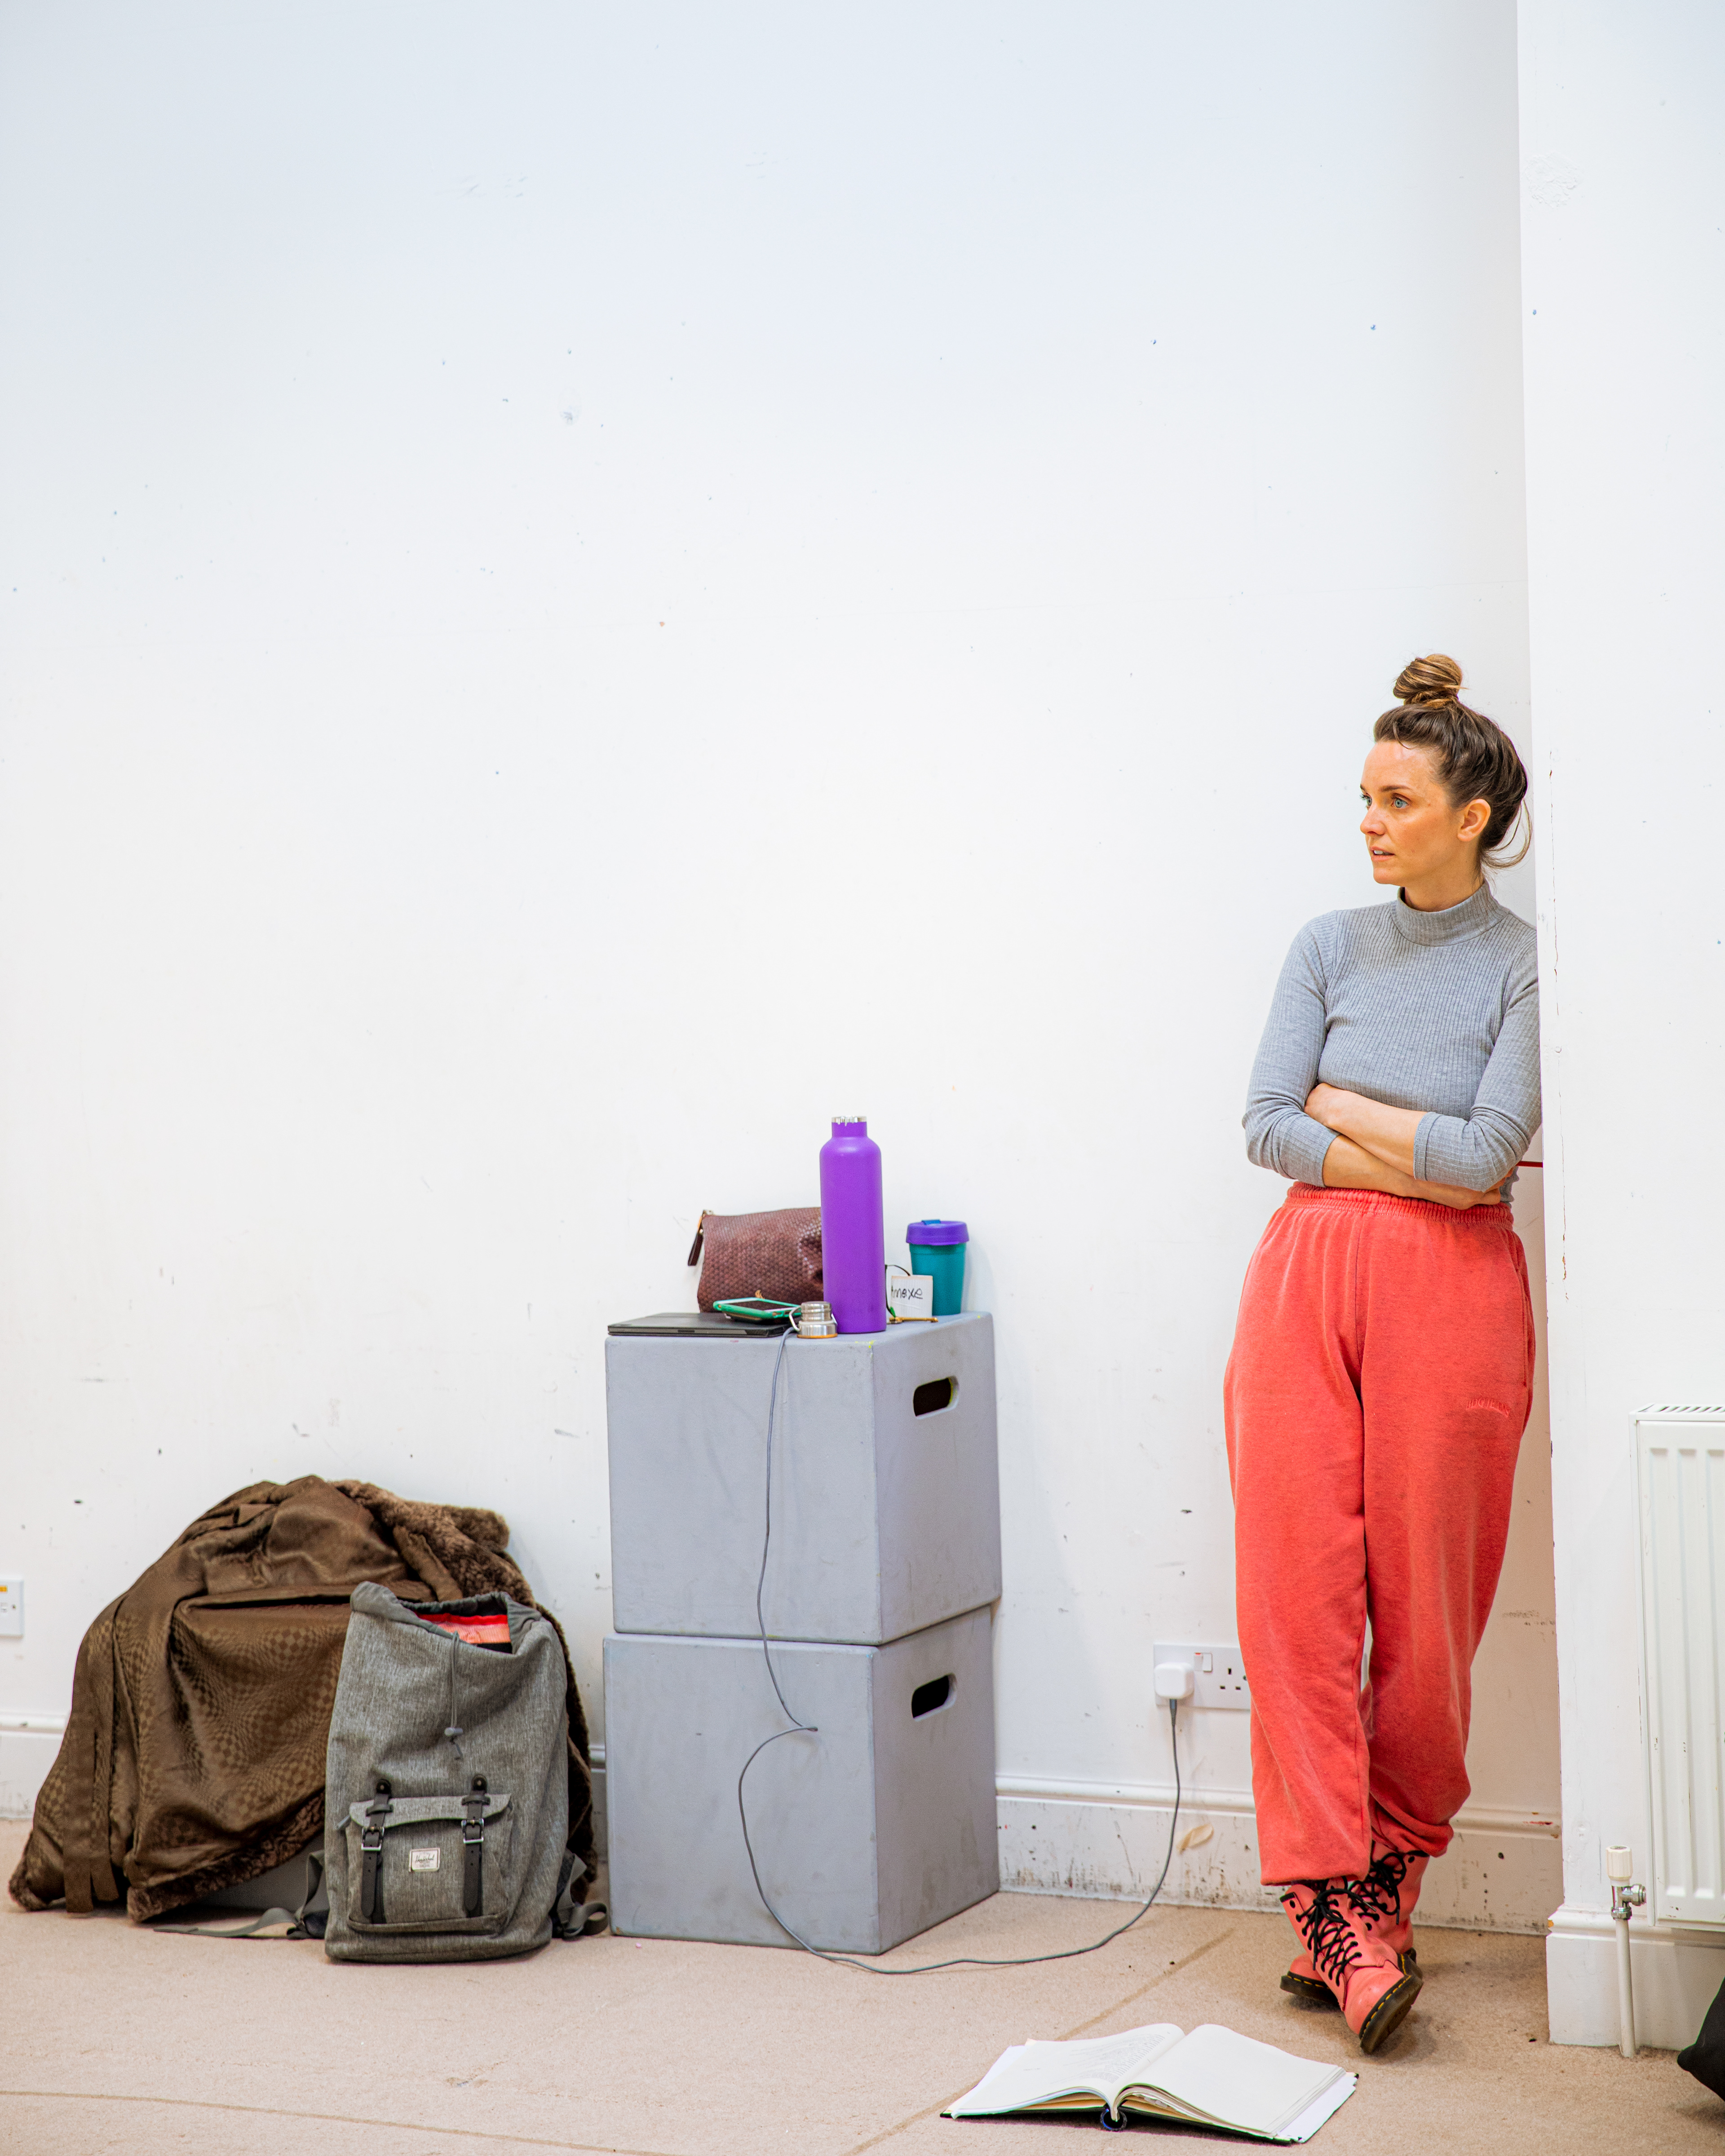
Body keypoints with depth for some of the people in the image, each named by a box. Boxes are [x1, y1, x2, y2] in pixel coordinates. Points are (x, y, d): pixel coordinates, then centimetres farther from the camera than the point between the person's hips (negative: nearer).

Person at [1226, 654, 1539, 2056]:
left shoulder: (1526, 966, 0)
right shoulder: (1331, 947, 11)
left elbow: (1488, 1149, -12)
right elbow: (1268, 1127, 2)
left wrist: (1340, 1109, -3)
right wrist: (1426, 1157, -7)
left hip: (1451, 1295, -3)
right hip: (1307, 1273, 3)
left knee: (1425, 1602, 1)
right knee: (1298, 1584, -6)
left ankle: (1384, 1888, 15)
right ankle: (1335, 1900, -4)